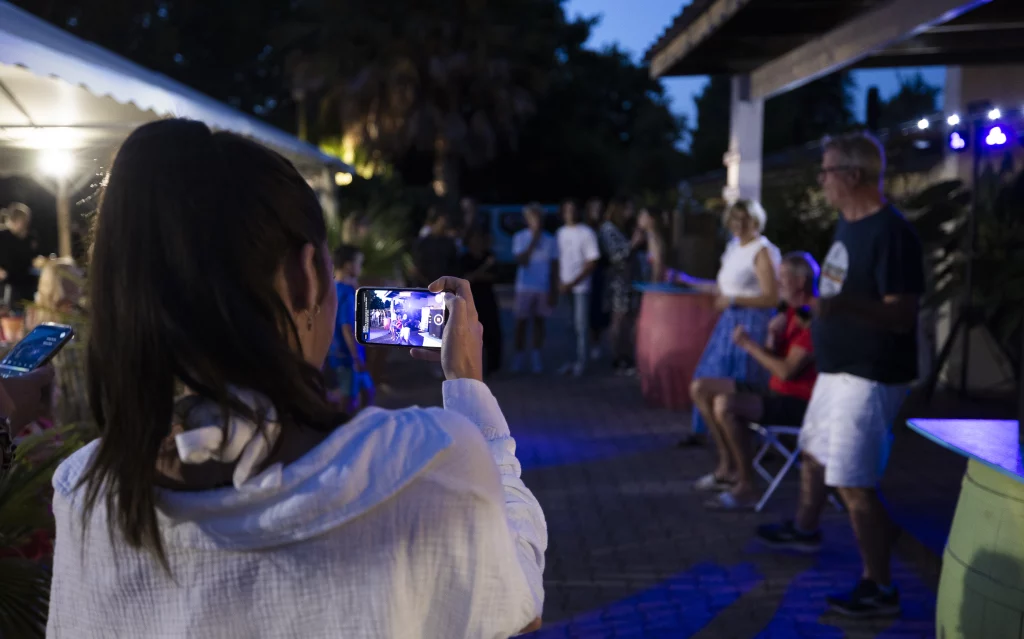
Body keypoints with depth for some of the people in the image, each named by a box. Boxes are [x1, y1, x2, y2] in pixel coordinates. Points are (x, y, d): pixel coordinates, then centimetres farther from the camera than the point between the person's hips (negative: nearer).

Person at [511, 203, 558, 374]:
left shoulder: (550, 240, 4)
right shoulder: (520, 237, -2)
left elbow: (554, 267, 6)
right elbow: (522, 261, -13)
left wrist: (554, 291, 2)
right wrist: (533, 241, -15)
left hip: (544, 288, 1)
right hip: (525, 287, -1)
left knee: (539, 321, 4)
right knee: (521, 321, 2)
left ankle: (536, 358, 9)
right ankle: (518, 357, 9)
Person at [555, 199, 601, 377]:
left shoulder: (587, 233, -6)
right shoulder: (561, 232, 9)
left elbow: (592, 263, -8)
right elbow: (559, 259, 12)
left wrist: (572, 283, -12)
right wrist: (560, 282, -2)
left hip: (580, 287, -4)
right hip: (564, 286, 4)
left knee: (581, 326, -3)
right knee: (570, 326, 6)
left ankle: (581, 363, 3)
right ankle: (573, 361, 12)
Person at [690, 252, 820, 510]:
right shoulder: (791, 310, 11)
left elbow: (787, 371, -23)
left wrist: (749, 345, -13)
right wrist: (773, 337, -9)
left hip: (799, 402, -10)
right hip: (777, 391, 10)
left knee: (725, 404, -32)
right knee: (702, 388, 6)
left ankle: (746, 488, -19)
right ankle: (728, 467, 9)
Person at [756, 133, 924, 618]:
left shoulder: (891, 233, -22)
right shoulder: (847, 223, 8)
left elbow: (902, 315, -27)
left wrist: (845, 306, -42)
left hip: (870, 376, -10)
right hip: (837, 367, 10)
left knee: (853, 483, -8)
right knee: (814, 451, 26)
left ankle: (879, 588, 5)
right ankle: (805, 529, 49)